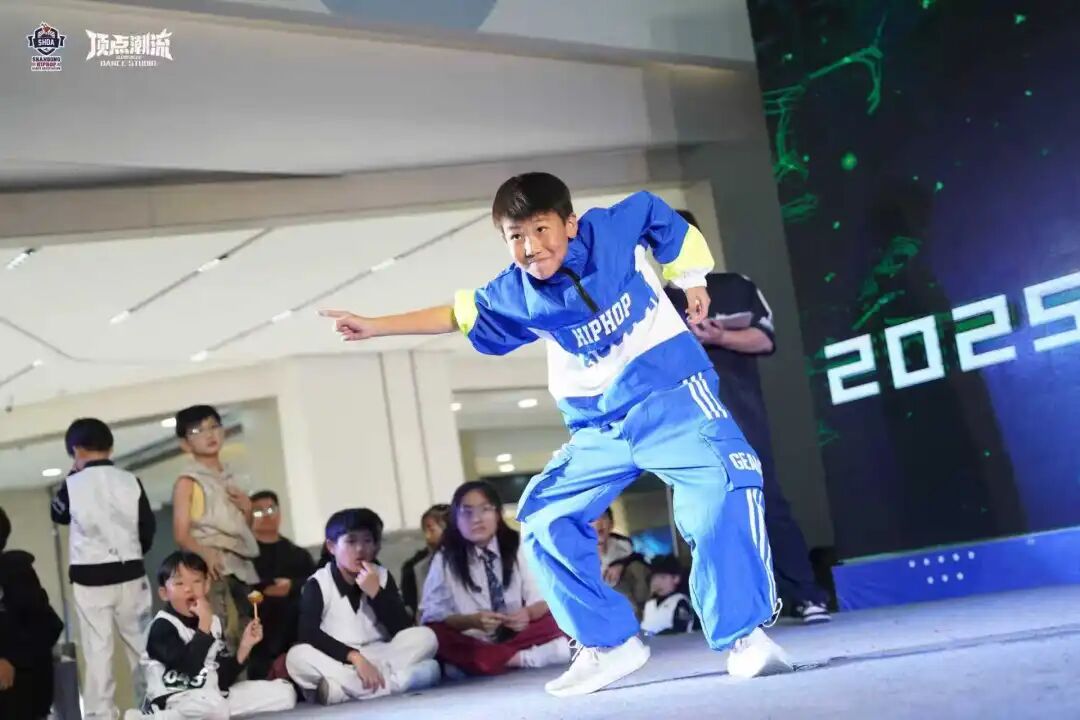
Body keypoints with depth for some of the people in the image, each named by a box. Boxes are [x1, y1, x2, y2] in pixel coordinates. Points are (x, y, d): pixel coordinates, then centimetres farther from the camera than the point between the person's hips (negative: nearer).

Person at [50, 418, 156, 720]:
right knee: (142, 643, 11)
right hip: (130, 573, 2)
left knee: (97, 648, 1)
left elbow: (58, 514, 15)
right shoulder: (130, 481, -1)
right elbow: (148, 527, 5)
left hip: (89, 576, -2)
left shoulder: (73, 484, -5)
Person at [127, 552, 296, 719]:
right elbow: (189, 666, -25)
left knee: (285, 692, 3)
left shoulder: (213, 622, 12)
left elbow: (223, 679, 10)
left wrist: (245, 646, -1)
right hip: (171, 703, -8)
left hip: (216, 697, 8)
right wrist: (204, 624, -22)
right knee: (212, 705, -42)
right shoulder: (162, 626, -9)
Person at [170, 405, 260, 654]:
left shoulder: (229, 476, 18)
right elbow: (181, 534, -9)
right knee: (224, 639, -17)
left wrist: (247, 508, 6)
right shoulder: (188, 481, -1)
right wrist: (204, 554, -27)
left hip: (241, 565, 7)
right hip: (213, 567, -6)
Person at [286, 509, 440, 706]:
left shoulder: (382, 577, 5)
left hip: (378, 657, 2)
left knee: (425, 637, -20)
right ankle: (392, 681, -34)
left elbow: (402, 630, -5)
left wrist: (375, 592, -17)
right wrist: (354, 657, -28)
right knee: (296, 656, -32)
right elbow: (308, 633, -19)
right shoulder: (318, 584, -4)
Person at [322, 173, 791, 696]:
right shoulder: (516, 296, -6)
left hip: (668, 395, -4)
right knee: (542, 520, -1)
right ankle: (609, 644, 10)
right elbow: (456, 315, 10)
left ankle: (745, 636, -18)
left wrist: (692, 280, 10)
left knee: (724, 483, -28)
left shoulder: (617, 227, -13)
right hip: (599, 428, 4)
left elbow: (659, 215, 9)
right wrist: (377, 326, 11)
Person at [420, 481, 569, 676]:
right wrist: (471, 621, -26)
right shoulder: (445, 560, -3)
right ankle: (523, 658, -30)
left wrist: (528, 613, -25)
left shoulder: (518, 548, 2)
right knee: (434, 634, -32)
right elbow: (431, 616, -8)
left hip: (517, 636, 1)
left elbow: (541, 600, -1)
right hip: (471, 645, -1)